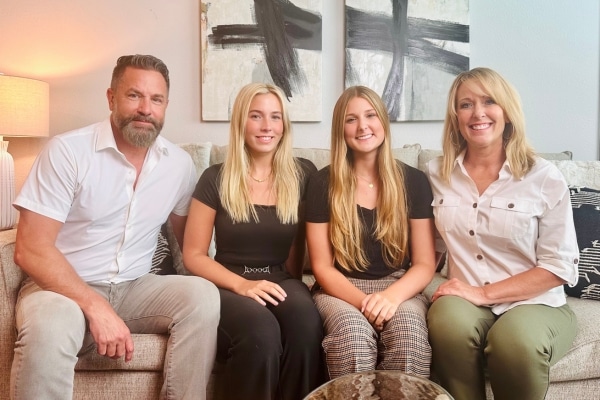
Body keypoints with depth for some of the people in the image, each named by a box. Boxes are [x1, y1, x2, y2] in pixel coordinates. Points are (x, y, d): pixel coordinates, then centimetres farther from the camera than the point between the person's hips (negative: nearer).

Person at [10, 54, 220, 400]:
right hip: (63, 287, -3)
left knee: (202, 294, -24)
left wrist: (201, 275, -7)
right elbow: (31, 249, -16)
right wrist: (96, 307, -26)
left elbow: (189, 241, 14)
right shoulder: (67, 151, -12)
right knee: (50, 325, -37)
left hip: (135, 288, 4)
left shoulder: (180, 164, 1)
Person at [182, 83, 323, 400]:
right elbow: (194, 256, 2)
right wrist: (241, 284, -13)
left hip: (281, 282, 2)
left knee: (306, 321, -34)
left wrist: (288, 285, 1)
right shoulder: (216, 179, 1)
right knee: (261, 331, -35)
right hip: (228, 286, -1)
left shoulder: (303, 175, 6)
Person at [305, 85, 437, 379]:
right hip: (341, 290, -1)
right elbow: (322, 266, -2)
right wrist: (363, 301, -20)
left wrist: (392, 296, -20)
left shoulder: (413, 181, 2)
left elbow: (425, 264, 1)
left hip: (398, 287, 1)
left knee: (408, 328, -33)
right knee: (352, 329, -34)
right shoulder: (323, 183, -1)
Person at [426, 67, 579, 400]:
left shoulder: (544, 178, -4)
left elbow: (561, 266, -6)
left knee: (517, 341, -34)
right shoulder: (437, 174, 4)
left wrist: (483, 293, -15)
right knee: (450, 322, -33)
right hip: (466, 303, 2)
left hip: (535, 304, -1)